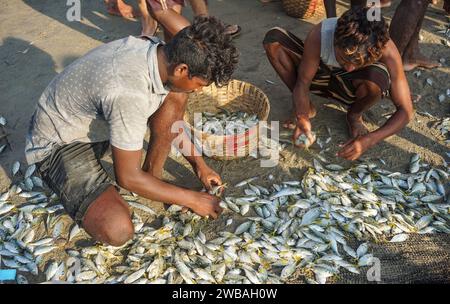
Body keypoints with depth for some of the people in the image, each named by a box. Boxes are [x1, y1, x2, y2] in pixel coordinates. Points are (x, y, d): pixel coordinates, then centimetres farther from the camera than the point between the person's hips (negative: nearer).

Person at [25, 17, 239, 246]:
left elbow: (173, 118, 6)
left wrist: (199, 165, 7)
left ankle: (152, 174, 4)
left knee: (175, 97, -10)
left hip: (98, 120, 8)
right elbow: (128, 177, -26)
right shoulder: (129, 93, -38)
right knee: (118, 231, -25)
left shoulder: (156, 50, -13)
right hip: (60, 143, -7)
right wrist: (191, 199, -16)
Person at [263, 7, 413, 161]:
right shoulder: (320, 34, -34)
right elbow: (303, 82, -21)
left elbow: (405, 110, -27)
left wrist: (369, 140, -41)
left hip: (352, 87, -1)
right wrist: (302, 118, -39)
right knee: (273, 39, -22)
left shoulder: (386, 52, -34)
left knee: (378, 77, -39)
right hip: (322, 77, 2)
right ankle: (306, 107, -6)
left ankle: (354, 115, -4)